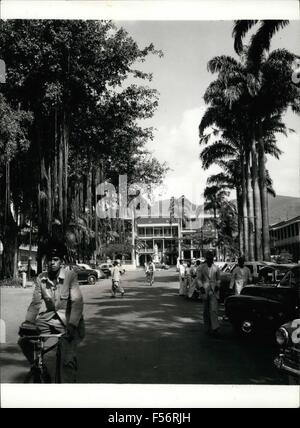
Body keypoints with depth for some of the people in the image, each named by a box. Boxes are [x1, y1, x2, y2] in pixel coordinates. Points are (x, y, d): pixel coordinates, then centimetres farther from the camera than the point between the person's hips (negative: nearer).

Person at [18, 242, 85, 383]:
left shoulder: (70, 275, -16)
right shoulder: (41, 278, -2)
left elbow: (77, 302, -22)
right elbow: (35, 303, 1)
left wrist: (72, 325, -33)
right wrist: (28, 321, -15)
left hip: (69, 320, -4)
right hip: (49, 318, 5)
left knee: (68, 360, -20)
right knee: (24, 340, -10)